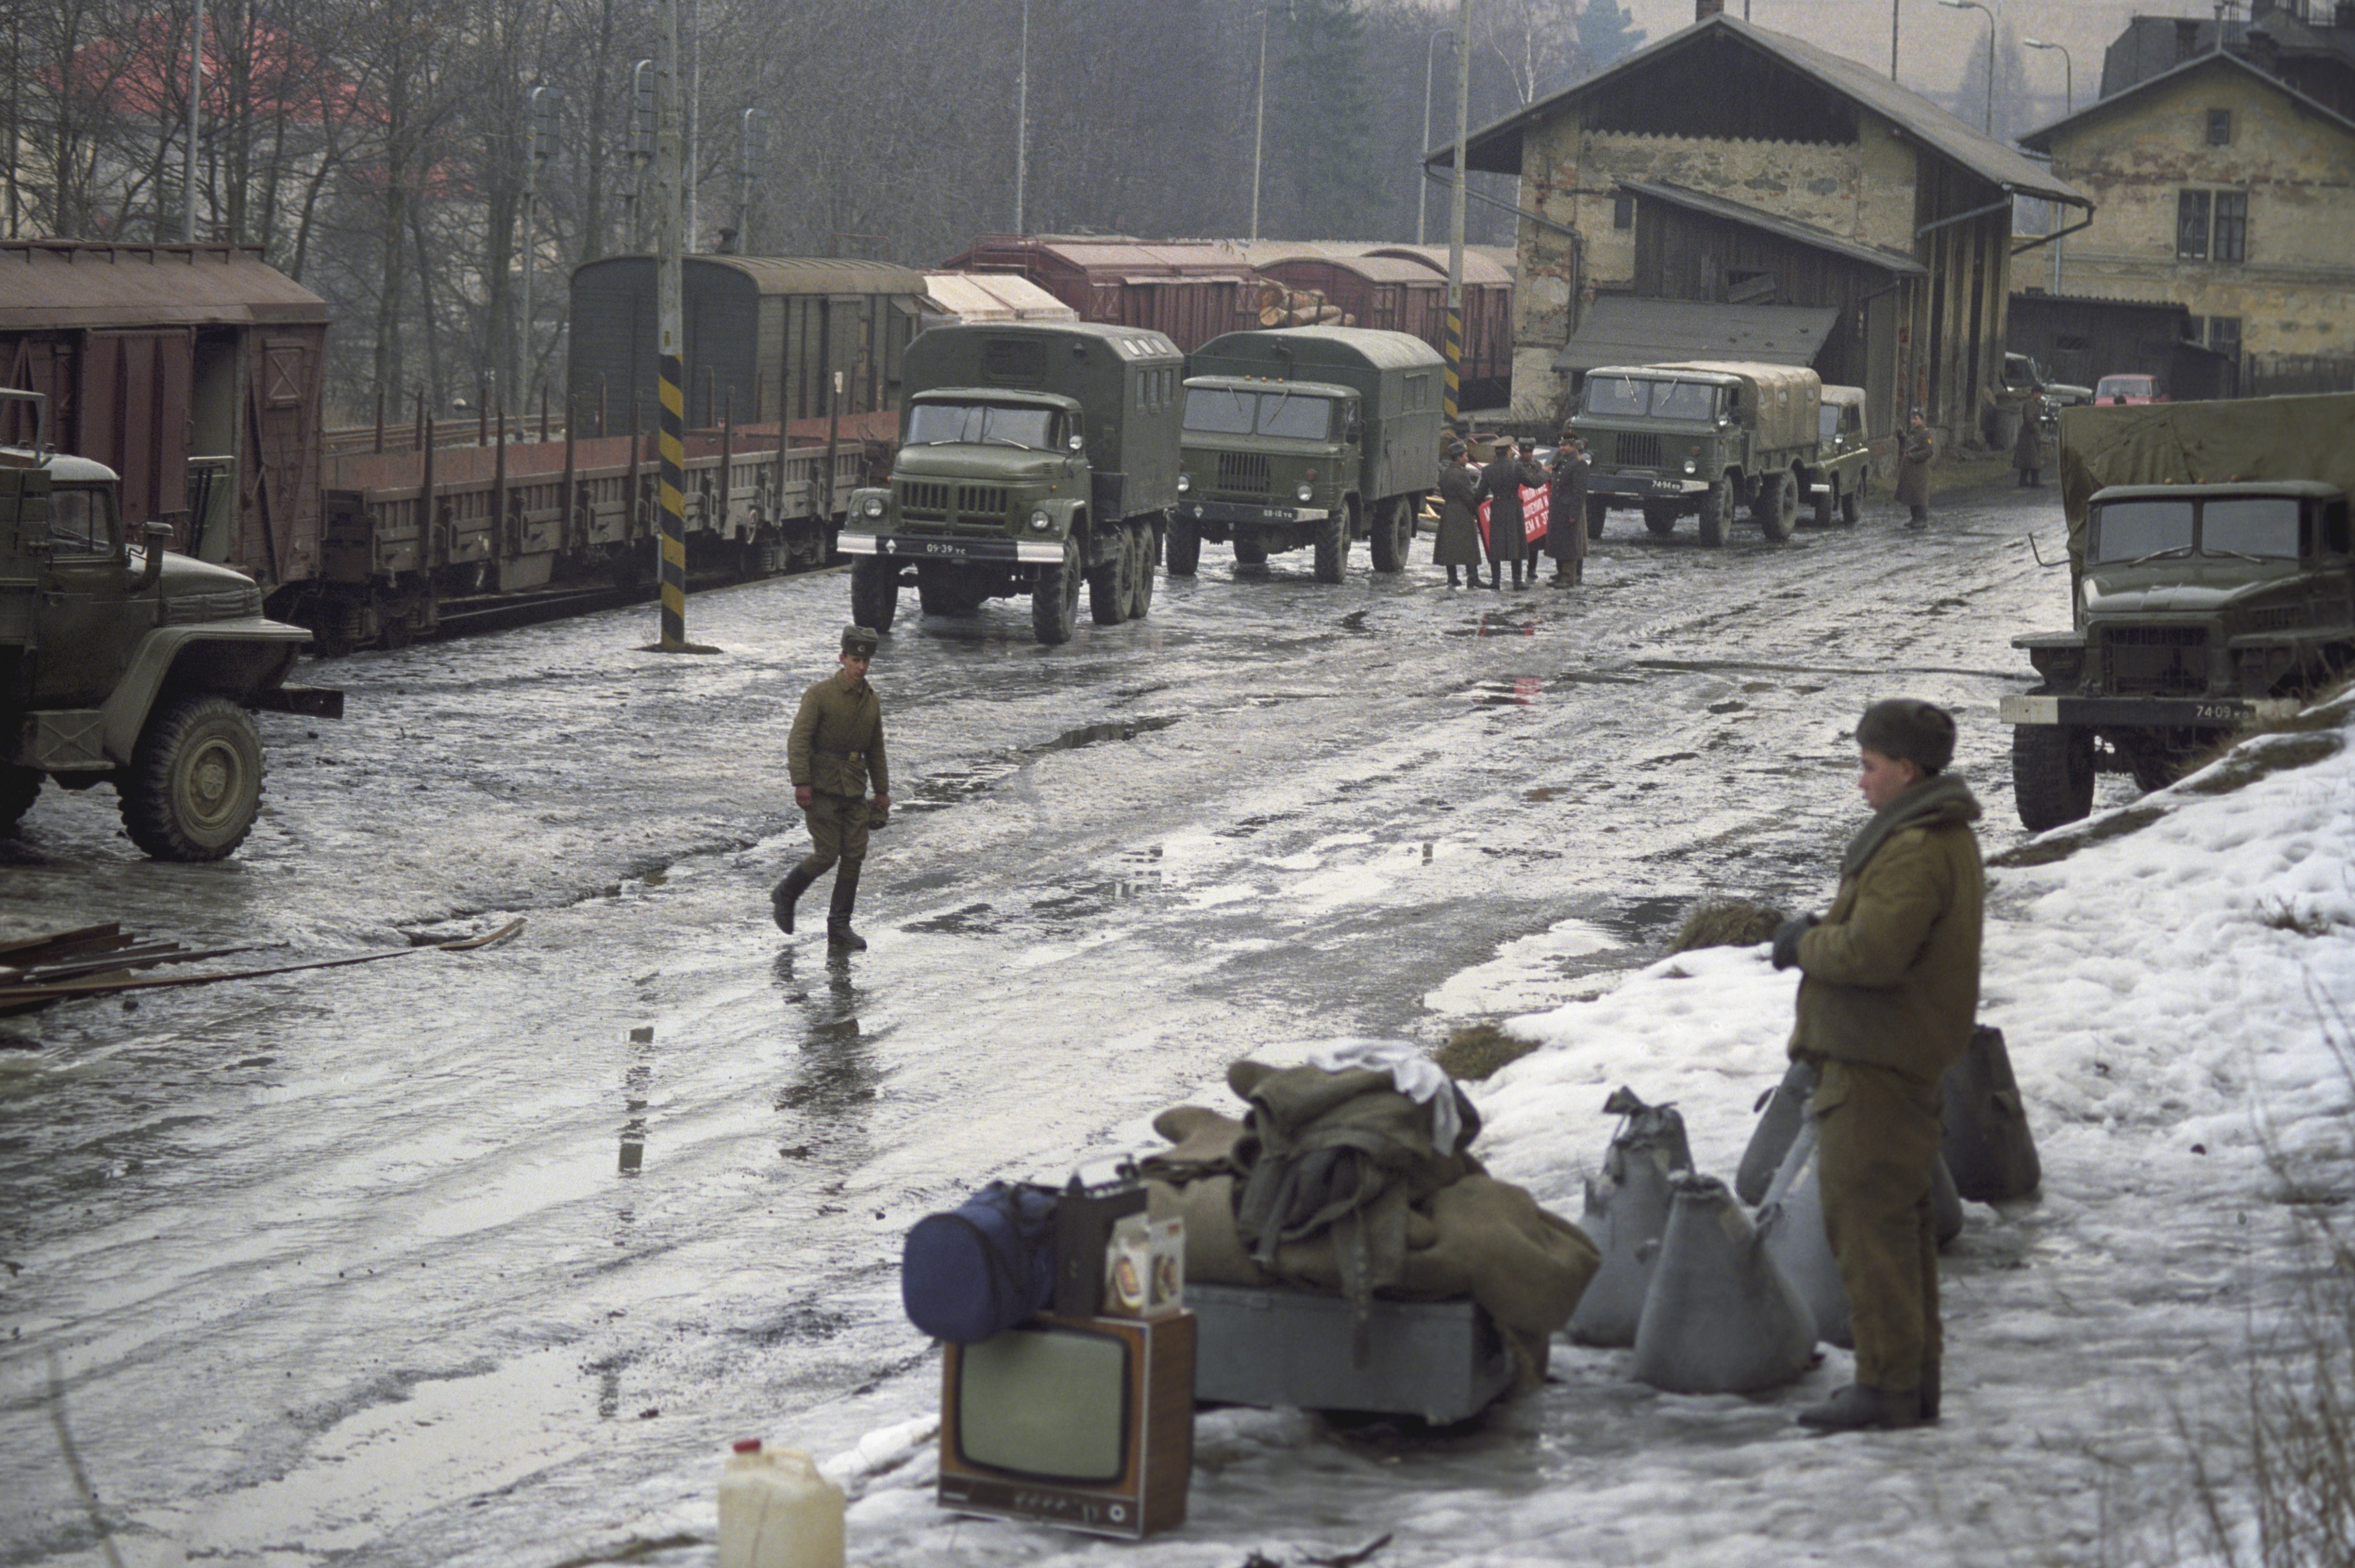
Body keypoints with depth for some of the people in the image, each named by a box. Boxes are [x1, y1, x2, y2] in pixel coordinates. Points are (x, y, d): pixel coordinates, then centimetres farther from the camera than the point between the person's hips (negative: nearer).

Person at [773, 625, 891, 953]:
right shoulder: (819, 694, -9)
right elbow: (798, 740, -14)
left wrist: (882, 791, 18)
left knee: (854, 855, -1)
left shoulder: (872, 701, 10)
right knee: (827, 855, -10)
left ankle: (840, 928, 4)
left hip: (854, 789, 6)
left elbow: (876, 750, 20)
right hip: (822, 787, -6)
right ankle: (785, 895, 17)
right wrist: (801, 784, -23)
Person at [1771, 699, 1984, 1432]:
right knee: (1898, 1219, 16)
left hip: (1877, 1060, -11)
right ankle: (1917, 1377, 21)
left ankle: (1887, 1383, -7)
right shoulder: (1949, 838, 16)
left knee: (1866, 1214, -8)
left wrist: (1806, 944, -10)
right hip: (1904, 1054, 11)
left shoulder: (1914, 851, -19)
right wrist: (1823, 930, 6)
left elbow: (1872, 952, -27)